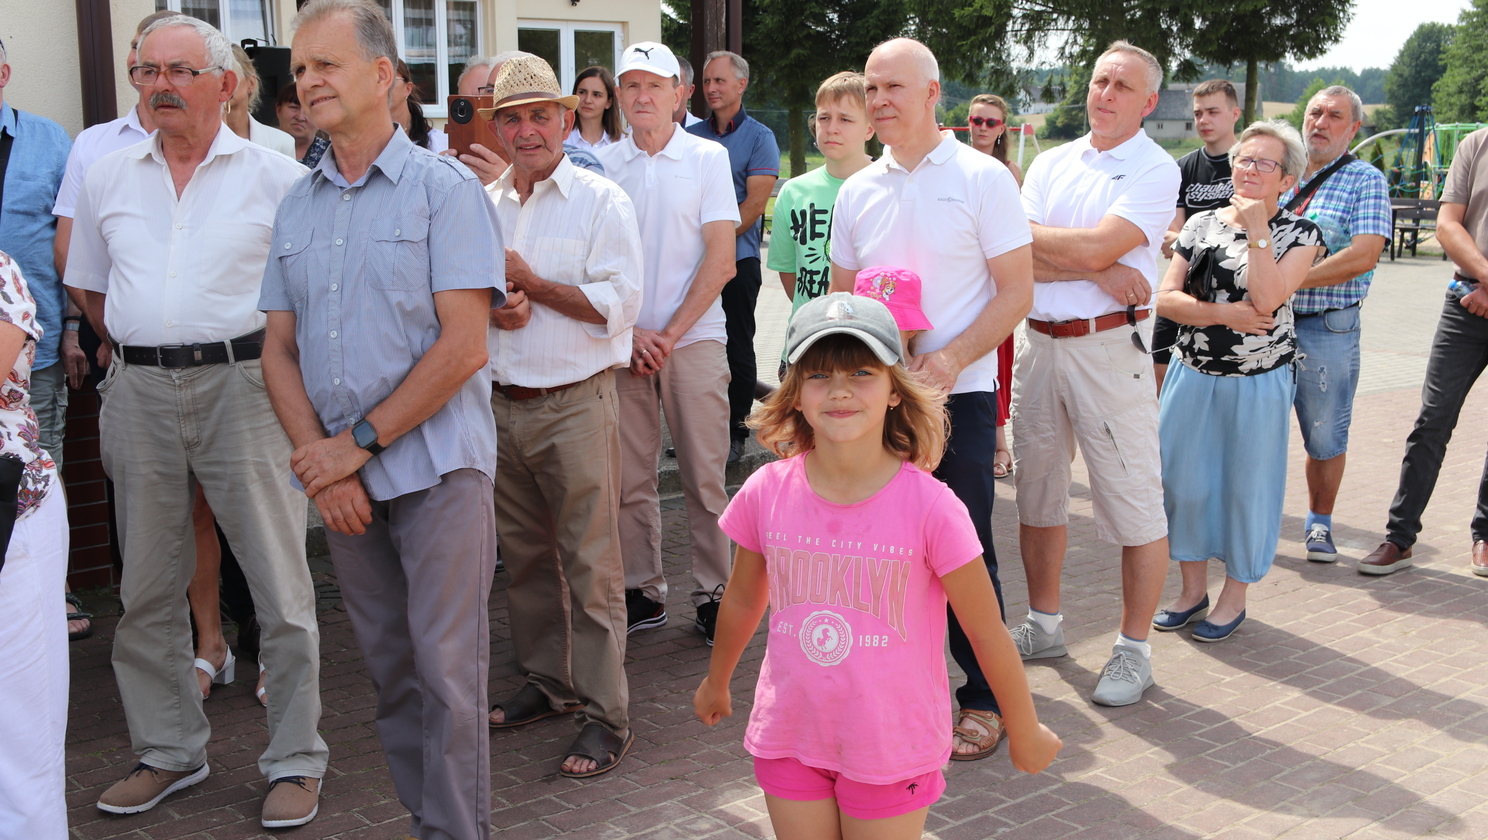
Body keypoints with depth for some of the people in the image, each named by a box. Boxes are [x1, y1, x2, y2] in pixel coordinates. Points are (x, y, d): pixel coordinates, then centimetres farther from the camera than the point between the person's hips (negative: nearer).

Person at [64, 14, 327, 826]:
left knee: (280, 585, -1)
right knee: (147, 589, 12)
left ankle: (295, 759, 11)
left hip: (241, 383, -4)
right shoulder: (106, 178, 11)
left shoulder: (275, 176, -1)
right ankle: (168, 751, 27)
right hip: (139, 392, 4)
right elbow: (90, 288, 20)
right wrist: (143, 352, 12)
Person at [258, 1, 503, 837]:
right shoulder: (297, 206, 12)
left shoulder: (446, 188, -4)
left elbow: (463, 345, -12)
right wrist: (320, 461, -6)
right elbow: (280, 349, 9)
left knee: (446, 670, -2)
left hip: (436, 470, -5)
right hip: (343, 480, 5)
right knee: (390, 667, 11)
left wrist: (359, 442, -12)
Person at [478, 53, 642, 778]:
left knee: (590, 562, -4)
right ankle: (546, 681, 29)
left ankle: (605, 713, 2)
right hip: (502, 404, 6)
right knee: (525, 556, 14)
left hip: (576, 405, -5)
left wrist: (532, 285, -12)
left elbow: (619, 305, -12)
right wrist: (489, 307, -4)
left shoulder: (601, 201, -4)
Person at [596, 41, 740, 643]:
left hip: (694, 339, -2)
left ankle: (713, 594, 12)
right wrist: (629, 332, -5)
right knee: (629, 479, 5)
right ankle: (643, 593, 17)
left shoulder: (708, 158, 2)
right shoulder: (602, 165, 7)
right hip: (622, 342, 2)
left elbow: (720, 261, -4)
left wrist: (670, 332, -8)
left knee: (704, 477, 0)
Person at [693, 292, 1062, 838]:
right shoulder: (765, 495, -10)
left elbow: (988, 634, -8)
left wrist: (1025, 734, 3)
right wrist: (716, 683, 24)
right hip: (788, 738, 3)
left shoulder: (929, 507, -19)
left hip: (892, 748, -2)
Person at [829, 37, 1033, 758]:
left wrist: (952, 357, -19)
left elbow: (1016, 291, -6)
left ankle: (984, 699, 15)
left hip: (958, 394, -4)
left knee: (966, 553, 1)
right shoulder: (857, 192, 10)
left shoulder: (982, 178, -3)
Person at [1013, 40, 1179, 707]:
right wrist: (1096, 271, -13)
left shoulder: (1155, 169, -4)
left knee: (1134, 504, -2)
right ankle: (1043, 627, 30)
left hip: (1108, 346, -6)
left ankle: (1134, 651, 10)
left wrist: (1026, 231, -3)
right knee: (1037, 495, 14)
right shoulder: (1051, 163, 12)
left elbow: (1097, 246, -18)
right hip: (1038, 343, 6)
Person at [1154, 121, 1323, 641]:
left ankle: (1235, 597, 22)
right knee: (1184, 479, 7)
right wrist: (1224, 313, -16)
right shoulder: (1202, 224, 5)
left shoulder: (1299, 234, -4)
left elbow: (1267, 300, -19)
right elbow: (1166, 297, -3)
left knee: (1246, 485, 5)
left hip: (1259, 383, -3)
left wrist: (1258, 230, -19)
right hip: (1194, 376, 3)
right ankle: (1193, 589, 25)